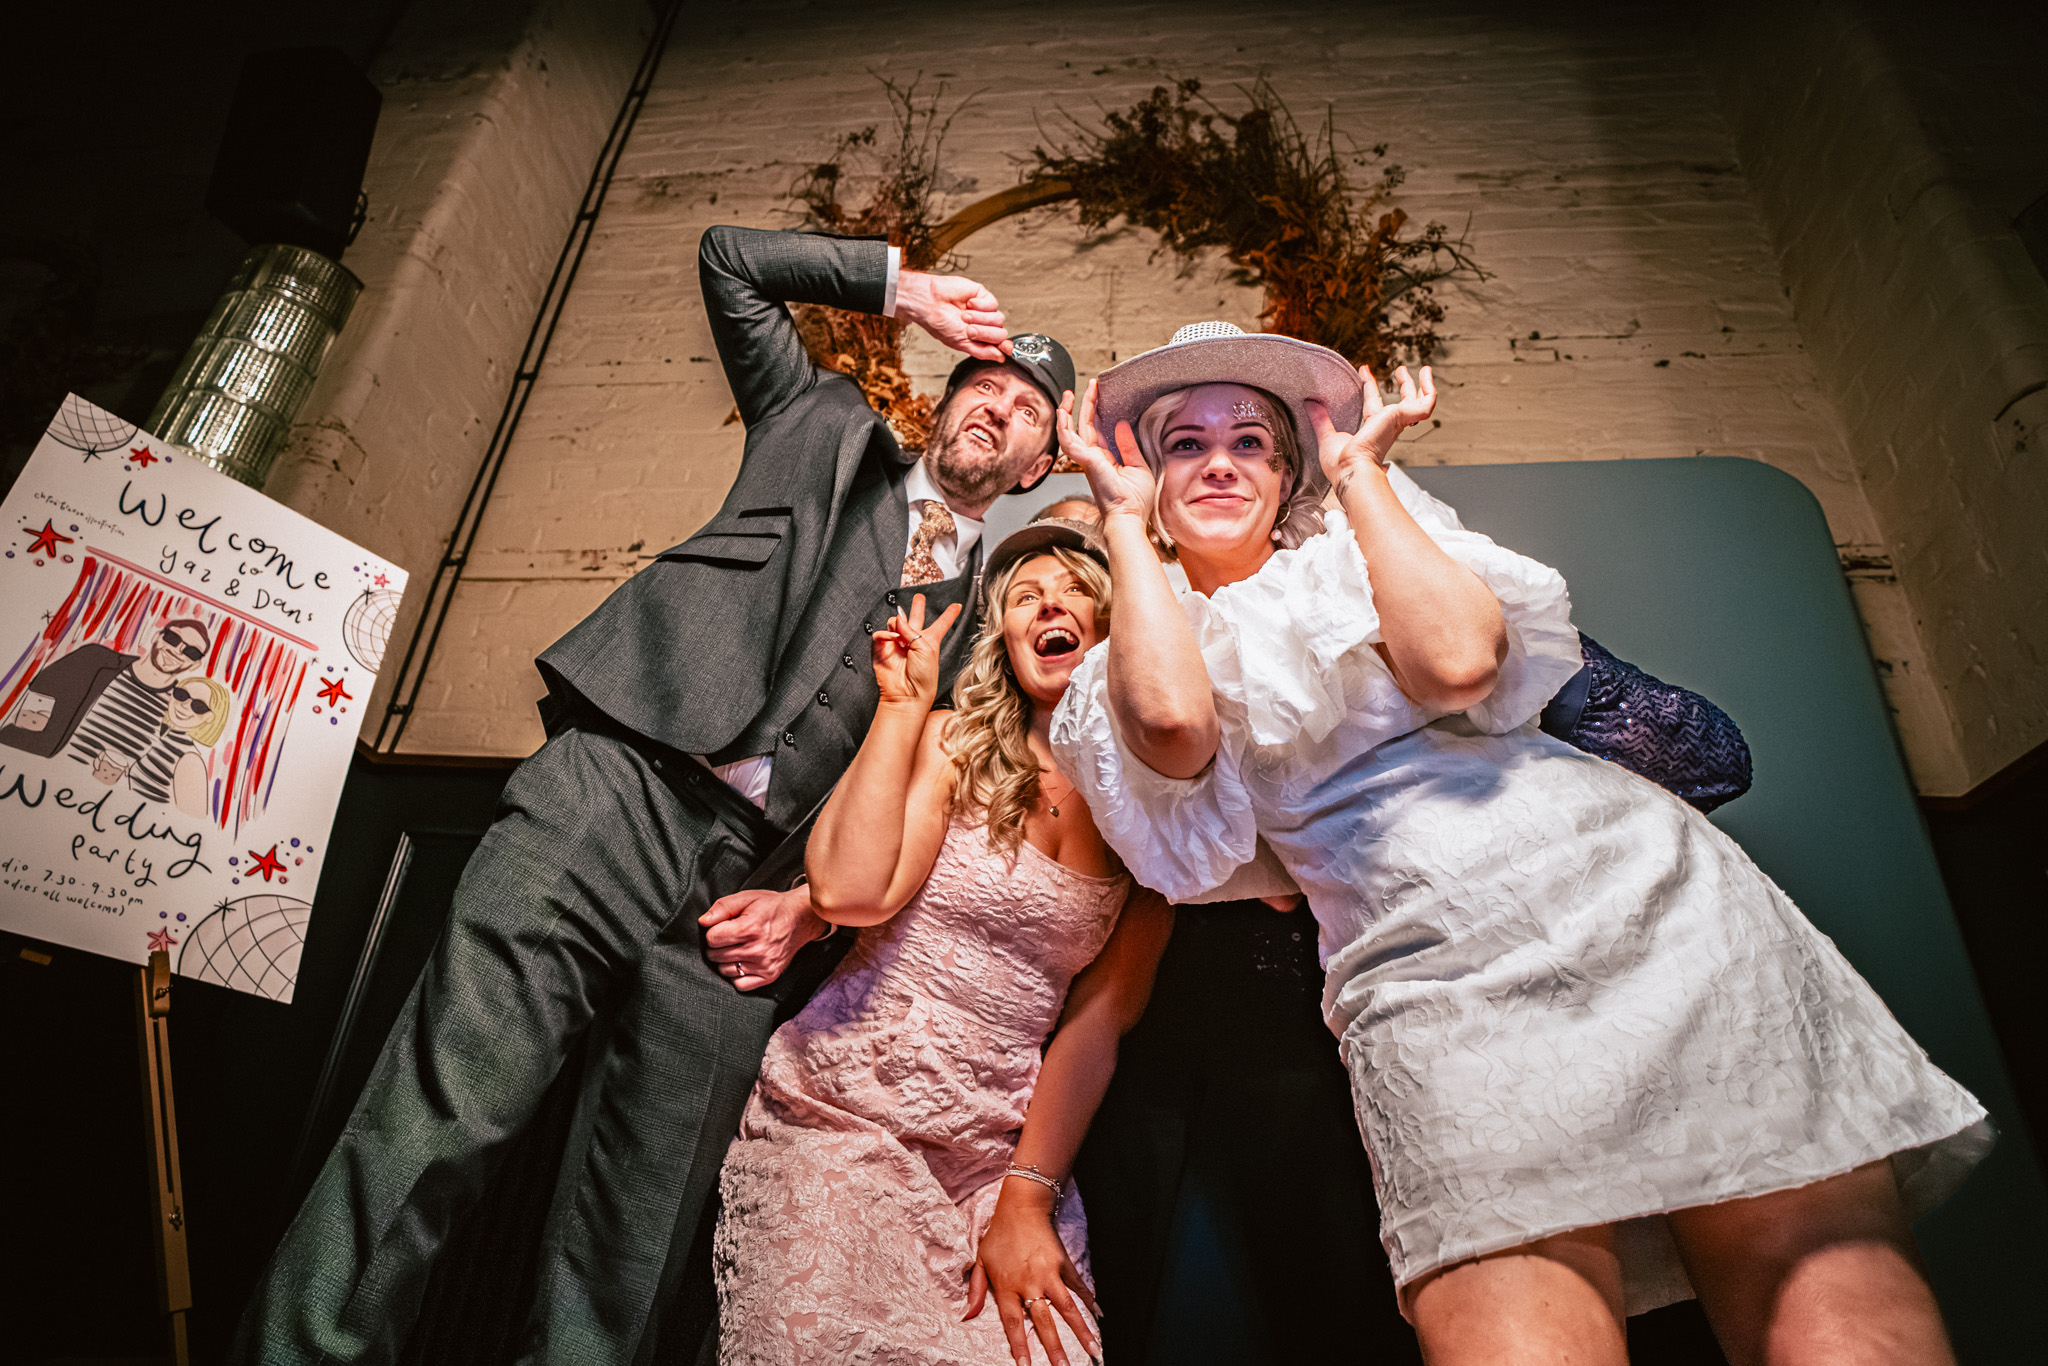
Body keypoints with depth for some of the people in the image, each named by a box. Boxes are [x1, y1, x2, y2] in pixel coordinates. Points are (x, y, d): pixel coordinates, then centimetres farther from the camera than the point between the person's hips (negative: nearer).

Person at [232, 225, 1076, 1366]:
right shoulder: (828, 430, 21)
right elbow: (731, 259, 22)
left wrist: (812, 909, -2)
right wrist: (905, 287, 19)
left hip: (755, 898, 2)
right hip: (620, 794, -1)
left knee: (630, 1271, 3)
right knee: (433, 1129, -10)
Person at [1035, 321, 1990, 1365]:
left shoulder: (1355, 552, 15)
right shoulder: (1164, 649, 12)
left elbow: (1458, 660, -8)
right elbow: (1175, 722, -15)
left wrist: (1358, 469, 4)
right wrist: (1124, 519, 1)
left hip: (1627, 880, 2)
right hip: (1429, 979, -1)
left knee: (1819, 1274, -15)